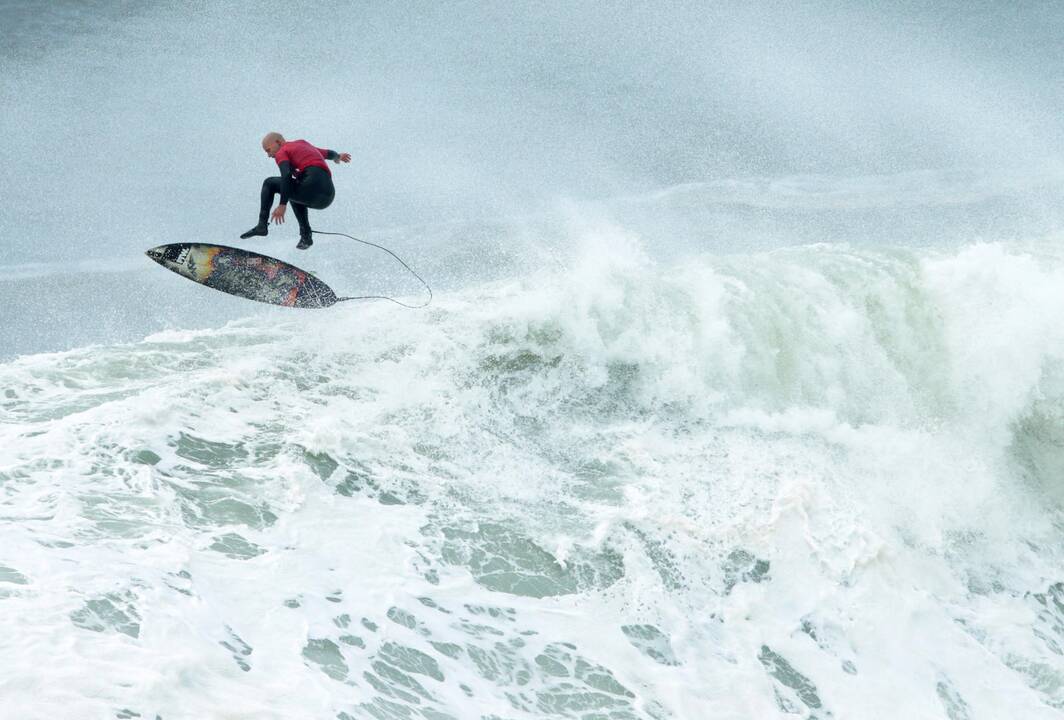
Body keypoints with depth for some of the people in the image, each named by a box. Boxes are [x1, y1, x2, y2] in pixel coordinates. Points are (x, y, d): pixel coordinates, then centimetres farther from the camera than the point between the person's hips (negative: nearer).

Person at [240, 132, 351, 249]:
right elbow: (328, 153, 45)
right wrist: (338, 157, 69)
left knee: (269, 184, 11)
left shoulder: (281, 153, 8)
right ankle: (306, 237, 26)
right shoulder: (303, 145, 30)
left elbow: (286, 175, -11)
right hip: (328, 197, 7)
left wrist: (282, 205, -17)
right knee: (294, 194, 38)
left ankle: (262, 225, 3)